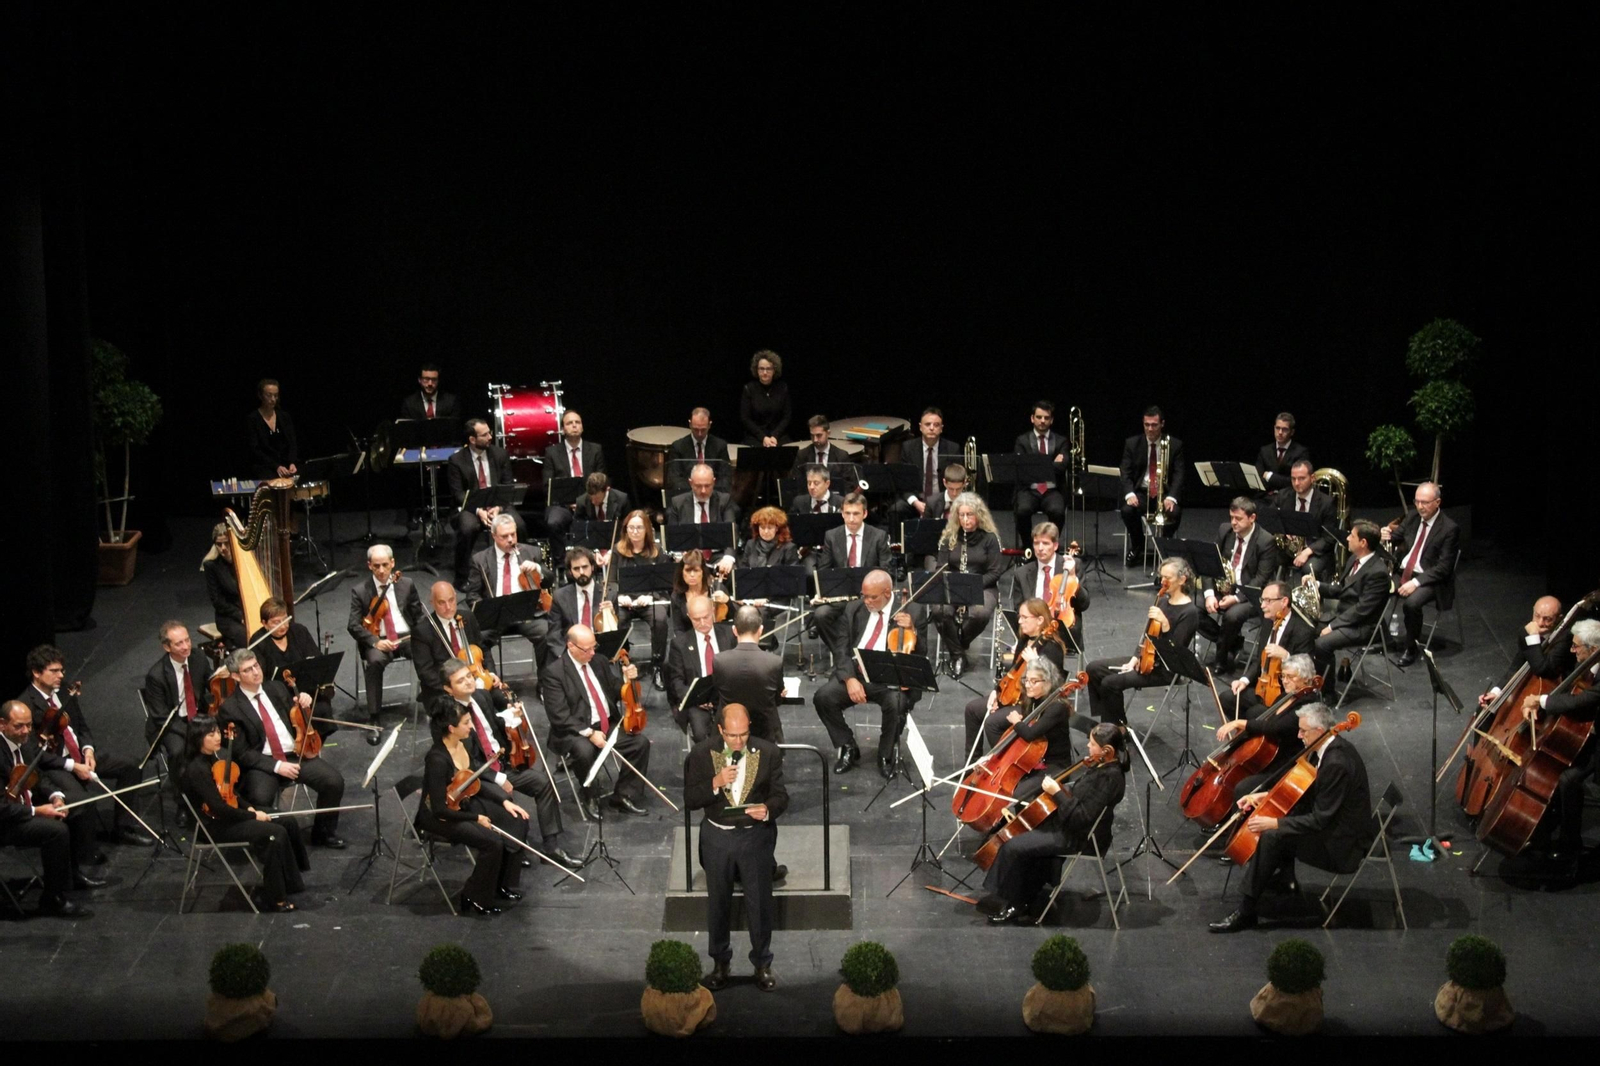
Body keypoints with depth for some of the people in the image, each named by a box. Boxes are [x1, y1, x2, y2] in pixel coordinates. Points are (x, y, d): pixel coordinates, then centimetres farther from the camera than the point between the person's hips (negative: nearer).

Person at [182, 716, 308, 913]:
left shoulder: (213, 759, 7)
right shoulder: (197, 769, -22)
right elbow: (219, 808, -24)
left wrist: (249, 808, -1)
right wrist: (253, 816, -16)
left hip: (228, 815, 9)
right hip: (216, 827, -9)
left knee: (288, 823, 0)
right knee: (276, 834, -23)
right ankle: (274, 898, -14)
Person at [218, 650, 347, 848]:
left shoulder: (276, 688, 11)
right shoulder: (230, 708, -5)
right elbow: (242, 752, -8)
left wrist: (304, 706, -4)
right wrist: (276, 766, -18)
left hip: (295, 754, 4)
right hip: (261, 763, -4)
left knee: (334, 781, -17)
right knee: (260, 799, -35)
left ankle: (324, 832, 5)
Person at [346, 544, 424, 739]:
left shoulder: (407, 584, 9)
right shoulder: (360, 591, 3)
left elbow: (419, 616, 14)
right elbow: (353, 626, -2)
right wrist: (375, 641, -18)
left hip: (407, 637, 2)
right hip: (378, 641, -2)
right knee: (375, 662, -37)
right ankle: (373, 719, -31)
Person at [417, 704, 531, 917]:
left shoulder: (464, 745, -4)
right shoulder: (437, 759, -30)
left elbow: (475, 786, 11)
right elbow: (440, 810, -27)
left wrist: (504, 801, 1)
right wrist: (477, 818, -20)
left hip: (464, 805, 9)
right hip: (439, 818, -9)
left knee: (517, 821, -3)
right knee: (492, 841, -25)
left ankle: (503, 883, 12)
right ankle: (473, 899, -5)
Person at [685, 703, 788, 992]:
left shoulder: (768, 753, -11)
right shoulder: (701, 754, -11)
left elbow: (781, 795, -6)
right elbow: (690, 800, -10)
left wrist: (768, 810, -28)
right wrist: (715, 783, -27)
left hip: (756, 836, -1)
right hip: (716, 836, 1)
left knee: (760, 903, 11)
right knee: (717, 904, 15)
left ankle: (762, 964, 28)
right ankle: (720, 963, 33)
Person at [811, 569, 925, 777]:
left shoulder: (911, 611, -1)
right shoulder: (854, 609, 8)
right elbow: (841, 649, 4)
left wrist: (912, 631, -22)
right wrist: (849, 678, -13)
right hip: (856, 674, 3)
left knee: (895, 704, -35)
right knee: (822, 697, -22)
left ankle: (887, 754, -5)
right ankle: (848, 748, 2)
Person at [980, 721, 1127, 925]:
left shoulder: (1109, 778, -29)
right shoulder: (1101, 765, 0)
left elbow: (1082, 817, -30)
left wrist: (1056, 792, -25)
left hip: (1080, 837, -10)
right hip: (1070, 823, 10)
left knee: (1013, 847, -11)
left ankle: (1014, 905, 6)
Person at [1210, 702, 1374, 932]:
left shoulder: (1337, 764, -28)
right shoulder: (1327, 746, 2)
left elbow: (1319, 820, -27)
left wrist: (1274, 823, -24)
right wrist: (1265, 795, 4)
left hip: (1343, 841, -11)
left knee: (1271, 837, -22)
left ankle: (1245, 912, -17)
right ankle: (1285, 878, 18)